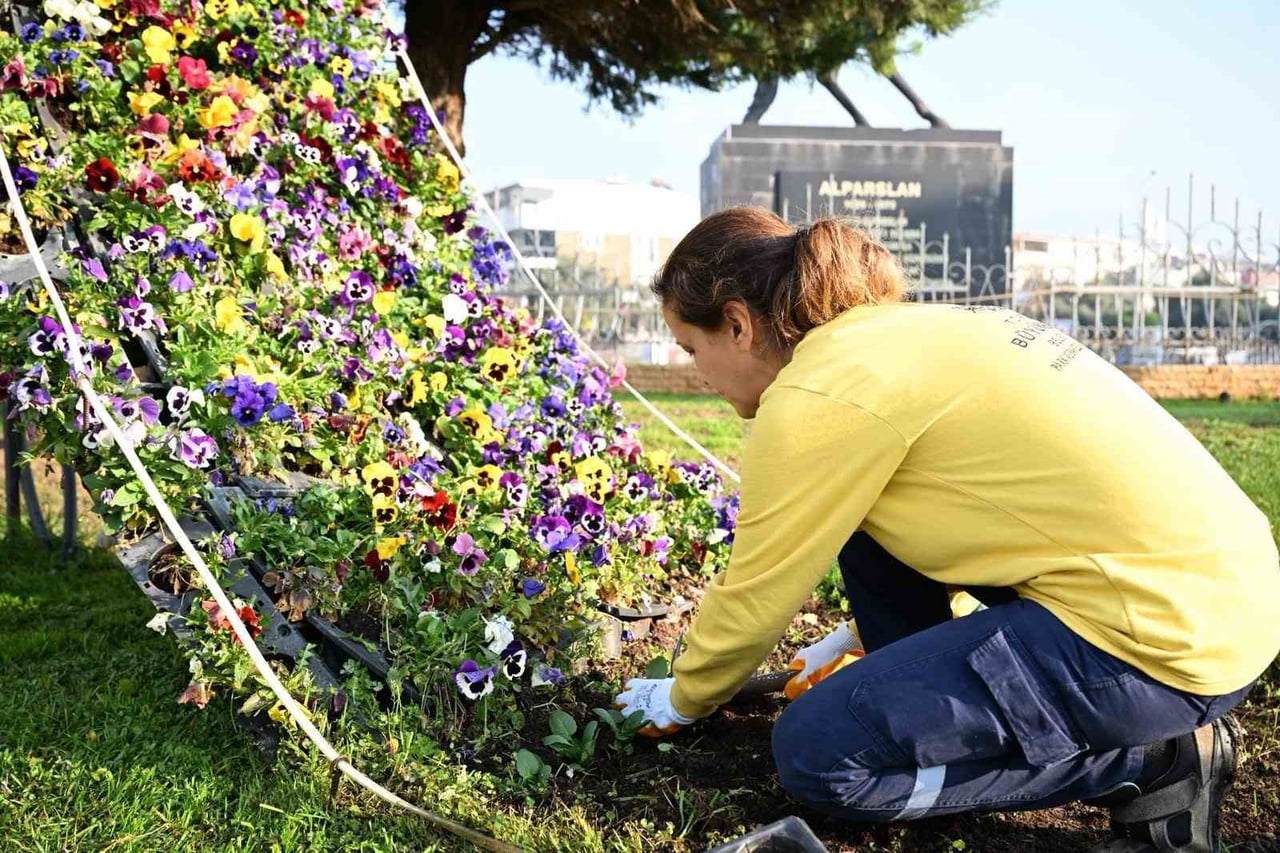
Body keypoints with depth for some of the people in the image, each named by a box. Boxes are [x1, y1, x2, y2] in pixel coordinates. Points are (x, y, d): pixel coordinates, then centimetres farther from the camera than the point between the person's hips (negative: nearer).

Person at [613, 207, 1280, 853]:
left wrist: (682, 701, 17)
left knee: (815, 752, -6)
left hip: (1175, 636, -10)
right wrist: (867, 639, 39)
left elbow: (753, 600, -4)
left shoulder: (821, 395, -15)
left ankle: (1157, 759, 0)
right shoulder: (905, 332, 13)